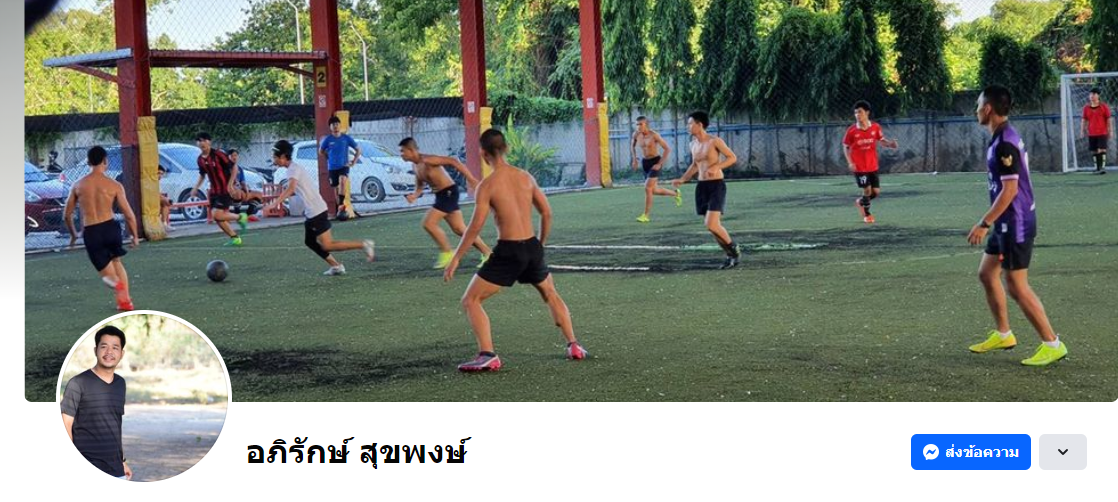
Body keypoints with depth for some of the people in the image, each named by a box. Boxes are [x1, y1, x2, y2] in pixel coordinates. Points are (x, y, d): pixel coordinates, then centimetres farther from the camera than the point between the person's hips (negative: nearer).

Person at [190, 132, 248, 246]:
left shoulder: (218, 154, -15)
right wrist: (195, 188, 13)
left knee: (217, 215, -17)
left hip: (224, 190, -7)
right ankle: (235, 238, 16)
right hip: (214, 191, 7)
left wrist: (230, 184, -19)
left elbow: (233, 168, -11)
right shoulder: (200, 159, 6)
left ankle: (240, 217, 6)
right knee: (218, 218, 4)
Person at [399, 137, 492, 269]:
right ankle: (487, 253, 16)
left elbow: (453, 161, -24)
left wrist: (470, 178, -27)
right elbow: (419, 187, 19)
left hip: (449, 192, -9)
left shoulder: (427, 161, -20)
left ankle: (447, 253, 0)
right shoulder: (416, 165, 9)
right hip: (441, 195, 9)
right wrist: (414, 195, -5)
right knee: (459, 229, 10)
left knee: (428, 223, -13)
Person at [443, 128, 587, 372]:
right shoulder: (525, 176, 6)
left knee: (470, 301, 4)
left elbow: (475, 227, -14)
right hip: (532, 247, 6)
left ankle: (487, 356, -10)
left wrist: (456, 258, -8)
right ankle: (574, 346, 29)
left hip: (508, 251, -6)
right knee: (551, 295, 31)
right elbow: (546, 213, 11)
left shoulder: (487, 185, -10)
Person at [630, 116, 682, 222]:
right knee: (654, 191, 12)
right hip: (645, 163, 7)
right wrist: (634, 159, 8)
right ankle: (675, 193, 38)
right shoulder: (636, 135, -2)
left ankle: (646, 215, -10)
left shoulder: (654, 135, -18)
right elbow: (632, 146, 21)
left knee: (647, 188, -18)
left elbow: (668, 149, -16)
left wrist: (659, 164, -19)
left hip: (655, 162, -7)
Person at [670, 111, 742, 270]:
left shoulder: (714, 141, -11)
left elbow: (733, 157, -9)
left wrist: (716, 167, -21)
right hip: (702, 186, 7)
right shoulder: (693, 144, 11)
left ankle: (734, 249, 3)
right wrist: (682, 179, 12)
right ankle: (730, 255, 19)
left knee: (712, 225, -18)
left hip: (716, 185, -7)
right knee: (712, 226, 6)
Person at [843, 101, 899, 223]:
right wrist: (850, 162, -12)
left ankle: (860, 202, 33)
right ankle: (866, 214, 17)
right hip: (859, 167, -3)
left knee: (876, 192, 3)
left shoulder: (875, 127, -3)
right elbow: (845, 147, -1)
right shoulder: (851, 130, -9)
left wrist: (890, 143, -17)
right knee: (867, 189, -5)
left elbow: (882, 140, 7)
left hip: (872, 166, 3)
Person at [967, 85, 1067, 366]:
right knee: (986, 274, 17)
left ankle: (1052, 344, 1)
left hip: (1016, 224, -10)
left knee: (1016, 287, -5)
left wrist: (984, 224, -21)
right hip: (1007, 224, 10)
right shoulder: (1004, 138, 11)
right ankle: (1003, 334, 27)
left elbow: (1009, 190, -24)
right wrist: (990, 222, 23)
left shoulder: (1004, 144, -20)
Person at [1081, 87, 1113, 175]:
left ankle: (1103, 167, -14)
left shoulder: (1104, 107, -2)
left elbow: (1108, 119, 0)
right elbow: (1084, 120, 11)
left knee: (1102, 150, -13)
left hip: (1102, 132, -3)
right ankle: (1097, 168, 10)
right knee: (1094, 151, 4)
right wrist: (1083, 131, 5)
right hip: (1091, 133, 3)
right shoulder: (1086, 108, 6)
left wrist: (1111, 131, -2)